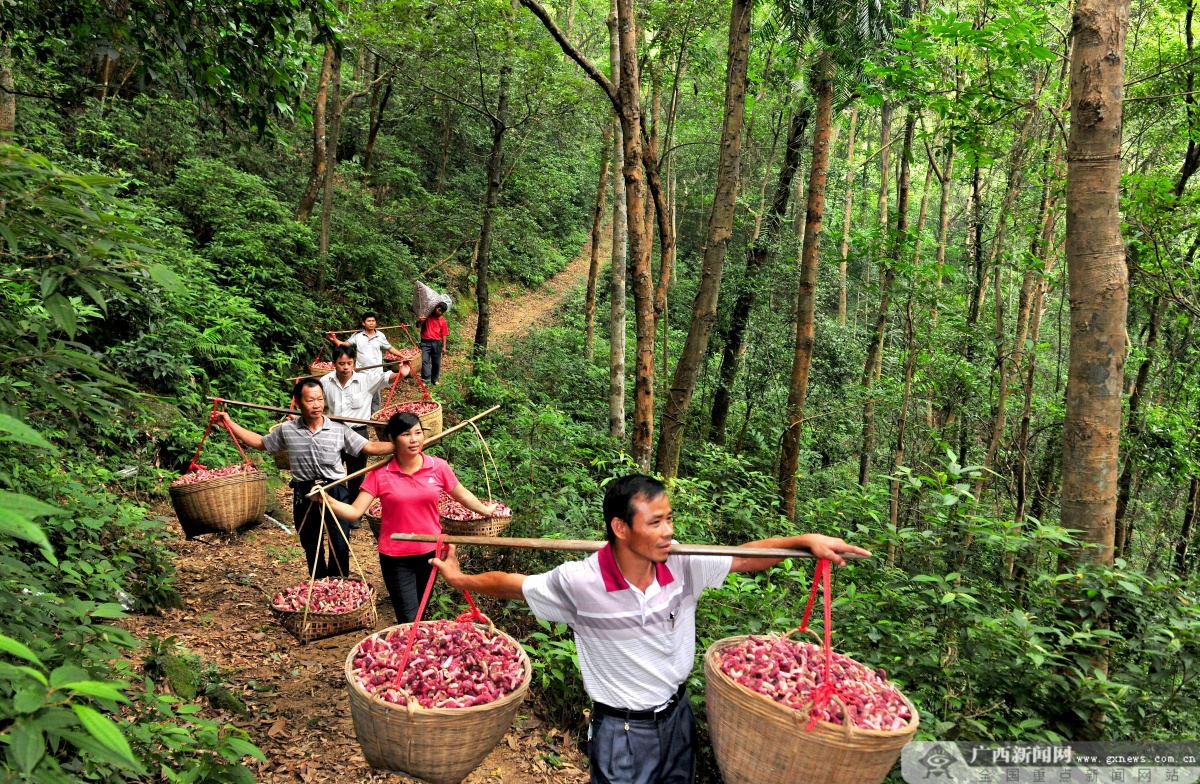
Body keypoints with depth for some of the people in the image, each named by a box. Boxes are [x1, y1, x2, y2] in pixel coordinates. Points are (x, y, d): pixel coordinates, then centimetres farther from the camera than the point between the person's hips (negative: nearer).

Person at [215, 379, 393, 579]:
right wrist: (229, 423, 11)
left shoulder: (339, 430, -7)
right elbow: (260, 442, 14)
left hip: (336, 493, -2)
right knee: (312, 549, 16)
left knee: (340, 548, -2)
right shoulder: (287, 430, -1)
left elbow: (369, 447, -10)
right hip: (304, 496, 2)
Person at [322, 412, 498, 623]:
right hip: (395, 557, -2)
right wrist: (327, 500, -30)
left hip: (430, 552, 3)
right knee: (409, 621, -4)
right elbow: (355, 511, -14)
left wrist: (485, 510, 18)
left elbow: (462, 495, 9)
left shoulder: (438, 467, -7)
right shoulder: (380, 474, -12)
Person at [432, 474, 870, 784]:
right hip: (621, 732, -4)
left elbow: (747, 556, -7)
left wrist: (806, 541, -19)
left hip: (678, 717, 5)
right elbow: (514, 584, -9)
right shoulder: (580, 582, -24)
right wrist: (459, 579, -3)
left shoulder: (683, 566, -14)